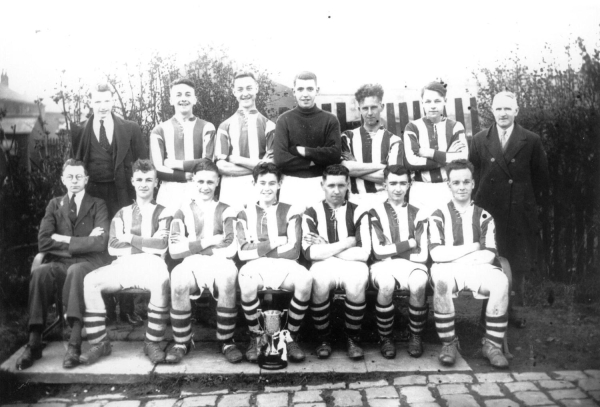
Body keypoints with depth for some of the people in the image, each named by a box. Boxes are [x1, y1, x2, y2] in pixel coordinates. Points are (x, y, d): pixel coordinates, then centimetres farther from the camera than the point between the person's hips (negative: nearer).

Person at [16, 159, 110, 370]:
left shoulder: (98, 205, 7)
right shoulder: (55, 204, 16)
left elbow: (100, 242, -8)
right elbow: (44, 241, 1)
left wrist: (65, 239, -8)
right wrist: (80, 242, -7)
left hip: (90, 263, -3)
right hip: (61, 264, 3)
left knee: (75, 271, -37)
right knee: (39, 272, -31)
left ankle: (75, 345, -39)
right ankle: (34, 343, -29)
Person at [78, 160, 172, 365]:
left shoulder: (162, 213, 13)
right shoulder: (122, 213, 22)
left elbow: (161, 245, -3)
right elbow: (113, 246, 8)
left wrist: (130, 238, 1)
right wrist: (146, 246, 0)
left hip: (151, 265, -3)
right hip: (123, 265, 3)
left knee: (161, 281, -37)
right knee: (90, 281, -23)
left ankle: (153, 342, -19)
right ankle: (99, 343, -11)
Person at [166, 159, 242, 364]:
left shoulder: (226, 211, 11)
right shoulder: (183, 211, 13)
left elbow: (231, 249, -2)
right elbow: (174, 250, 0)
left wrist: (193, 246, -3)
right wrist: (209, 242, -6)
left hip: (219, 263, 0)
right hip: (191, 264, 1)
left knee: (228, 275, -35)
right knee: (178, 278, -33)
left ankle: (226, 341, -16)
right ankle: (181, 342, -13)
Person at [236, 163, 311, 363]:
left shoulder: (291, 212, 12)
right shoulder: (245, 215, 15)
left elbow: (293, 251, -1)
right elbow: (243, 252, 1)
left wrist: (258, 249, -3)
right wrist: (274, 243, -4)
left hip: (284, 265, 0)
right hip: (256, 267, 0)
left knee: (305, 279, -34)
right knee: (246, 279, -37)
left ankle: (291, 337, -10)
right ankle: (255, 337, -11)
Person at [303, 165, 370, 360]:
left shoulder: (358, 213, 5)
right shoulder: (312, 213, 5)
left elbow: (364, 253, -8)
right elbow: (310, 252, -10)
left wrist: (326, 250, -9)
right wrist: (347, 242, -8)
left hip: (352, 265, 0)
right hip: (323, 266, 0)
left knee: (359, 279, -33)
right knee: (318, 280, -34)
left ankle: (352, 338, -7)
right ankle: (323, 337, -8)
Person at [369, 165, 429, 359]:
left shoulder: (418, 214, 12)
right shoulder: (376, 213, 7)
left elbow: (422, 255, 2)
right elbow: (379, 251, -4)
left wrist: (392, 250, -4)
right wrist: (409, 243, -2)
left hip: (412, 264, 1)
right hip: (384, 265, -1)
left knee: (418, 284, -33)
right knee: (386, 285, -36)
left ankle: (415, 336, -7)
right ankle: (385, 338, -11)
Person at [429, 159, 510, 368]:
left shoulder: (484, 217, 14)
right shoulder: (439, 216, 8)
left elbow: (488, 255, 1)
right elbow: (436, 254, -6)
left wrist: (453, 256, -11)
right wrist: (472, 247, -4)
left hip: (478, 269, 2)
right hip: (448, 271, -2)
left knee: (501, 281, -29)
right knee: (441, 280, -36)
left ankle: (492, 345, -15)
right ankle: (448, 343, -19)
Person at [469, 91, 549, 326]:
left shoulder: (531, 141, 0)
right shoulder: (480, 140, 3)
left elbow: (540, 176, 5)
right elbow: (473, 175, 6)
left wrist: (534, 202, 2)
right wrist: (478, 199, 1)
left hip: (520, 213, 0)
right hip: (488, 211, 0)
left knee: (518, 264, 9)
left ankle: (512, 308, 26)